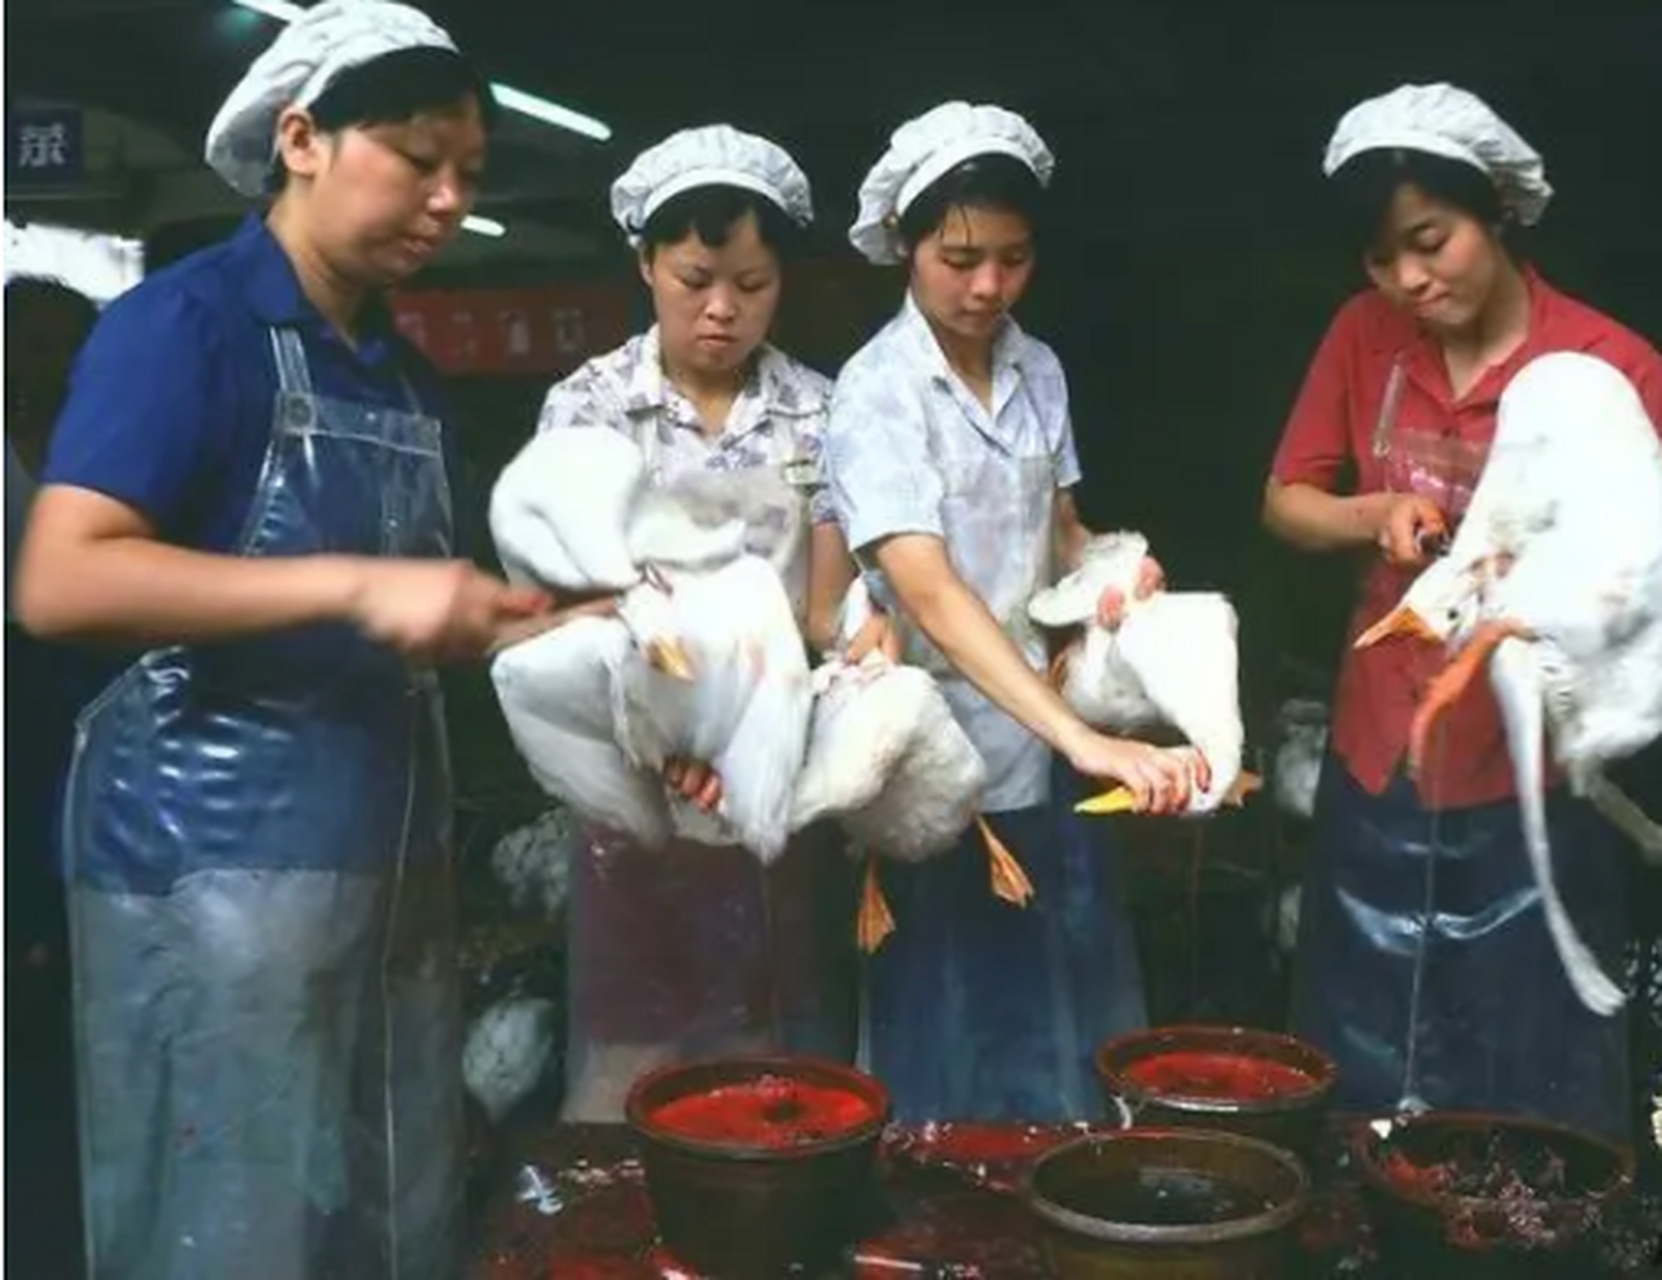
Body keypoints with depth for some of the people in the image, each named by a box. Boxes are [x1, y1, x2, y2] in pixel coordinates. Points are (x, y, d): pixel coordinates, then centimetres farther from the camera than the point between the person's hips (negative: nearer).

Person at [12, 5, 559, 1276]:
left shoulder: (406, 373, 13)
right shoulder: (187, 321, -10)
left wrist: (532, 620, 1)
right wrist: (356, 587, -26)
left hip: (390, 854, 8)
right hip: (218, 855, -7)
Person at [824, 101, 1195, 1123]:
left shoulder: (1040, 370, 4)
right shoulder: (878, 391, -16)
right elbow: (928, 591, -28)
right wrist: (1086, 739, -37)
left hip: (1046, 753, 6)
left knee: (1076, 1027, 16)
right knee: (962, 1048, 7)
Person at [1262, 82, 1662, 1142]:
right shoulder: (1365, 336, -1)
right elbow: (1285, 503, 6)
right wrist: (1375, 515, -15)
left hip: (1533, 782, -4)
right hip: (1379, 766, 4)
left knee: (1536, 1103, 10)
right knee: (1367, 1092, 19)